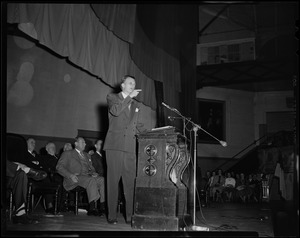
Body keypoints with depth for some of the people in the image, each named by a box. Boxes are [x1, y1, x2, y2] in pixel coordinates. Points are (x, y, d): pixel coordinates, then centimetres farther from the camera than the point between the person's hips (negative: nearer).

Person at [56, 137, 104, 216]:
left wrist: (93, 173, 2)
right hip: (74, 179, -6)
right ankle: (92, 206, -34)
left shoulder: (87, 155, 32)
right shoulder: (68, 153, 13)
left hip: (87, 177, 6)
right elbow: (59, 167, 2)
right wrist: (70, 175, -15)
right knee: (91, 180, -34)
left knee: (100, 180, -26)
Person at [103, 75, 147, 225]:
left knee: (130, 182, -3)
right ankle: (112, 216, 1)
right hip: (114, 145, -4)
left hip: (130, 147, 4)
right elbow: (115, 111, -12)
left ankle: (130, 216, -1)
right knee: (113, 181, -4)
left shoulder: (136, 105, 23)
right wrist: (129, 96, -8)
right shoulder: (112, 97, 9)